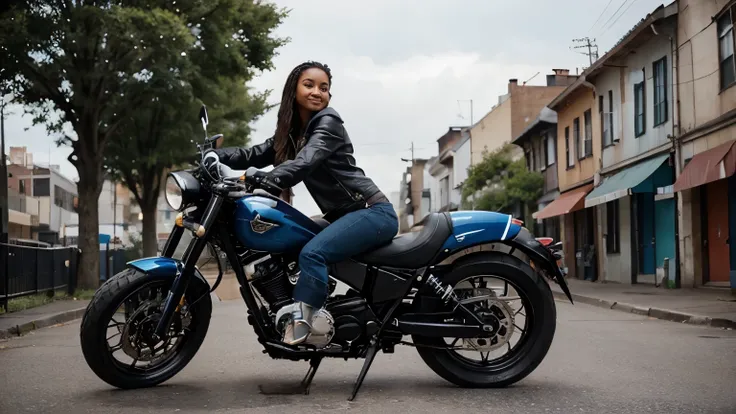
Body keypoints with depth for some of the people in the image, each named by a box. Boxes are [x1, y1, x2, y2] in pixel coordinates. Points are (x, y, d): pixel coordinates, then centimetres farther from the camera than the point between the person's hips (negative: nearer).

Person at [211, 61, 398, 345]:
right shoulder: (291, 133, 16)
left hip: (372, 212, -9)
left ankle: (302, 322, -28)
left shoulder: (328, 122, -10)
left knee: (312, 253, -27)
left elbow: (306, 162, -27)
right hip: (343, 215, 9)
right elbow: (254, 155, 9)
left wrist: (265, 181, -42)